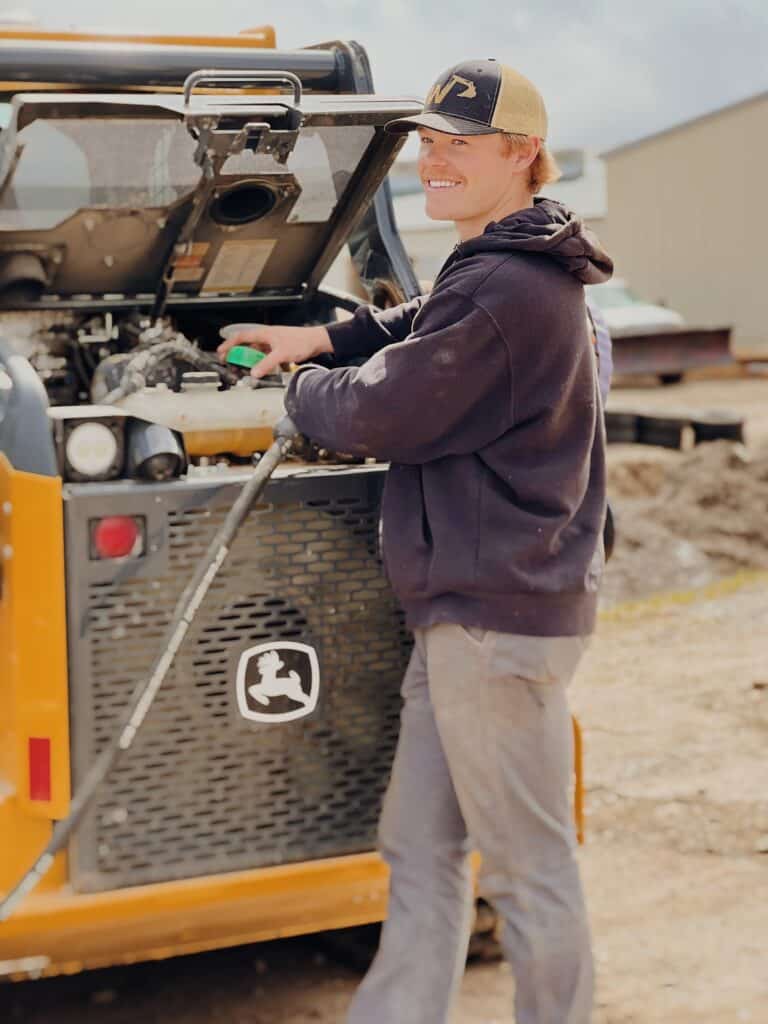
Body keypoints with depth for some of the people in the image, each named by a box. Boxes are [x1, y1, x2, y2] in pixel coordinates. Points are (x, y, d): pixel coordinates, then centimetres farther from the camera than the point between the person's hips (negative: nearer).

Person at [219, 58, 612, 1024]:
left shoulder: (504, 294, -20)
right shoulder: (496, 275, 14)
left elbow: (377, 415, -17)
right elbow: (417, 327, 34)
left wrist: (300, 387, 3)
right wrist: (323, 338, 19)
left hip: (498, 613, -11)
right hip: (469, 605, 11)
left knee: (527, 862, 2)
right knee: (418, 845, 15)